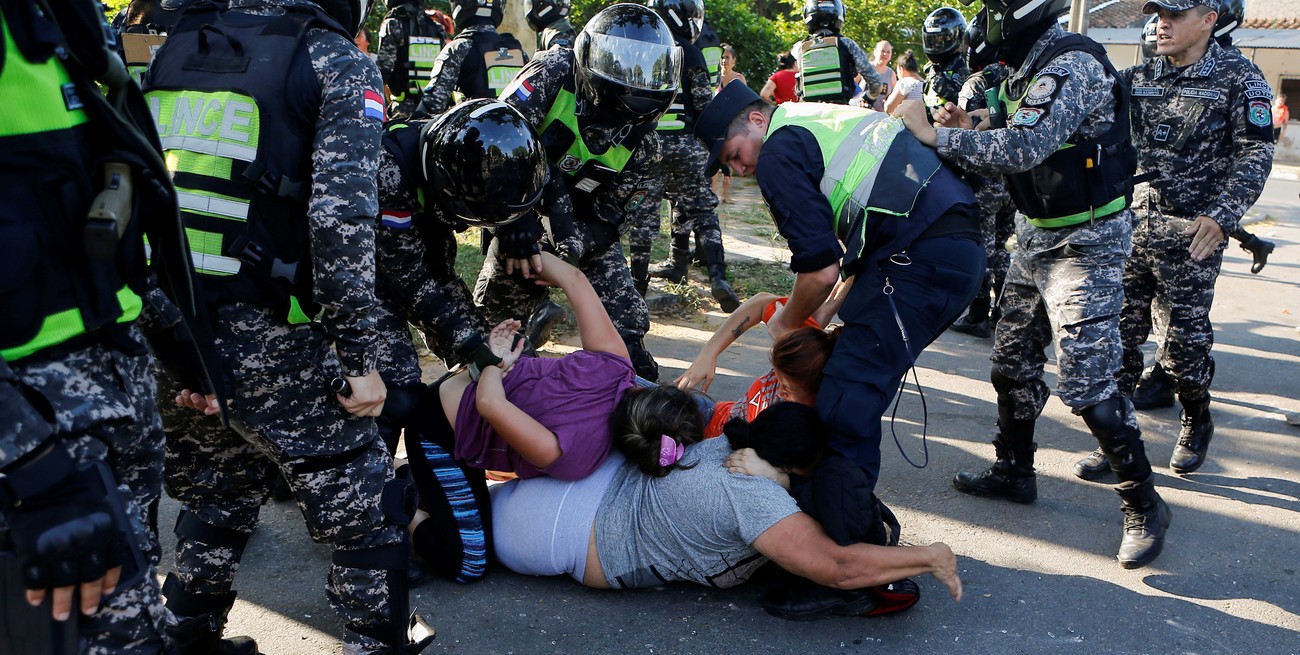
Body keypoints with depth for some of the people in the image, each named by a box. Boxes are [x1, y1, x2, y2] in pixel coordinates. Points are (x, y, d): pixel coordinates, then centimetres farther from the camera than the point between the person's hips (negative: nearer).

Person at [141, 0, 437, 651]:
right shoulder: (339, 64, -6)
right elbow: (342, 220, -17)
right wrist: (359, 359, -12)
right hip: (264, 341, -7)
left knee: (214, 498, 27)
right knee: (365, 515, 10)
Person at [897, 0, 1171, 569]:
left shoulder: (1073, 65, -21)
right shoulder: (1026, 70, 9)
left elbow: (1022, 149, -32)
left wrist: (935, 134, -25)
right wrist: (965, 138, -3)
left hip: (1085, 242, -10)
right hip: (1036, 235, 10)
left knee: (1087, 384, -9)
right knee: (1012, 361, 16)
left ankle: (1144, 506, 6)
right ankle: (1014, 471, 33)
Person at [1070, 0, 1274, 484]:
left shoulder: (1239, 78, -1)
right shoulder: (1137, 78, 12)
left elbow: (1256, 154, -7)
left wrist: (1222, 214, -21)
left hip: (1192, 234, -4)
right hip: (1130, 226, 4)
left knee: (1182, 343, 0)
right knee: (1117, 336, 2)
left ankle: (1197, 423, 28)